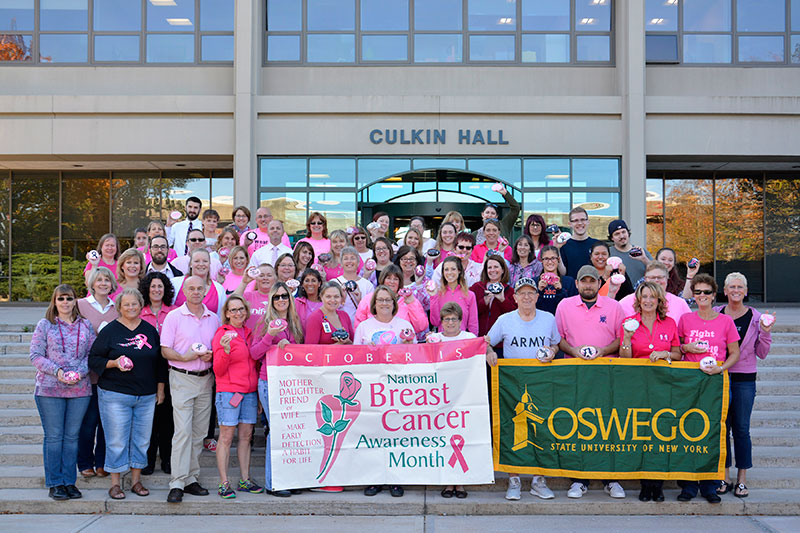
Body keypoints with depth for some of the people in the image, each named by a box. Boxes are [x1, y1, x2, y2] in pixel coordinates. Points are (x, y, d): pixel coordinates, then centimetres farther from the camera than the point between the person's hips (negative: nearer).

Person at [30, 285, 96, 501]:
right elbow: (35, 356, -1)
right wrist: (57, 371, -14)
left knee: (72, 436, 7)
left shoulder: (85, 325, 8)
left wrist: (80, 372, -10)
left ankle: (69, 481, 16)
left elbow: (92, 354, 7)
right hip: (50, 389, -2)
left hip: (80, 389, 2)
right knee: (53, 436, 2)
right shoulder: (45, 325, 3)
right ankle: (54, 483, 11)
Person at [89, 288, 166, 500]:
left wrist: (160, 389, 14)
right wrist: (114, 363, -17)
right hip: (115, 395, -3)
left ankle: (136, 480, 20)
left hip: (146, 396, 4)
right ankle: (115, 483, 12)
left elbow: (160, 361, 16)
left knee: (141, 439, 8)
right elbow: (94, 358, 0)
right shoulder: (110, 330, 0)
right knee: (117, 440, 0)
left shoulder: (150, 330, 10)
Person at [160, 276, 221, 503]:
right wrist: (185, 357, -20)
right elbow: (165, 350, -4)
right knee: (183, 431, -11)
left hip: (205, 379, 4)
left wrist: (211, 356, -6)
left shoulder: (214, 318, 11)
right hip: (182, 379, -4)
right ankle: (177, 483, -8)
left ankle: (191, 479, 16)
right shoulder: (174, 316, -1)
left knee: (199, 432, 7)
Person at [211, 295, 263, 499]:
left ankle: (245, 480, 15)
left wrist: (258, 390, 13)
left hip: (249, 392, 6)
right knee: (226, 436, -3)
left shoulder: (249, 333, 13)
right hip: (228, 391, -6)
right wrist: (226, 350, -25)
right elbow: (218, 370, -8)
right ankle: (223, 483, 2)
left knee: (246, 435, 8)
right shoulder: (222, 334, -4)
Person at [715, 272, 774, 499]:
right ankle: (724, 477, 15)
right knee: (721, 427, 4)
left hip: (744, 379, -1)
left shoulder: (755, 317, 1)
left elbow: (762, 354, 4)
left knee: (741, 429, 2)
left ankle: (742, 479, 13)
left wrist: (765, 334, -11)